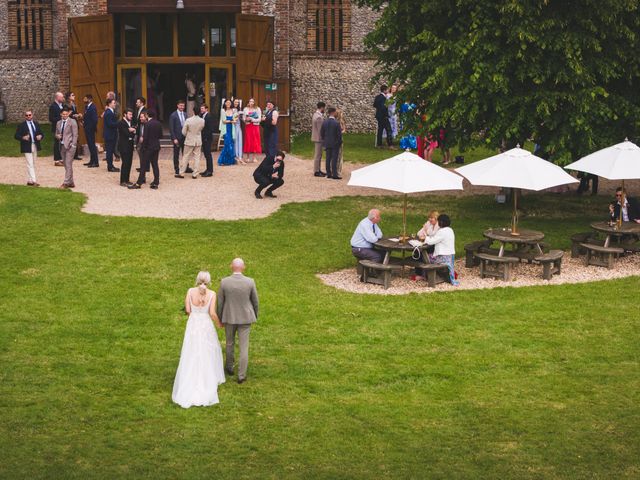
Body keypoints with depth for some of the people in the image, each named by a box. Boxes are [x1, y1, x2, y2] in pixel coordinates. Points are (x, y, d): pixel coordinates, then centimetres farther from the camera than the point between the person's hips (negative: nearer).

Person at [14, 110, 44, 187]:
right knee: (30, 164, -11)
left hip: (35, 146, 6)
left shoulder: (36, 124, 12)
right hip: (27, 147, -6)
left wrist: (40, 136, -7)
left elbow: (41, 133, 16)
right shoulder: (21, 125, -2)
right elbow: (16, 136, -5)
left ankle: (29, 180, 18)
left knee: (33, 165, 10)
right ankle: (33, 181, -15)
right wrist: (23, 138, -23)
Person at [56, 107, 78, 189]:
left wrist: (73, 145, -14)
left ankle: (66, 183, -8)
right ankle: (71, 182, 17)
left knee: (68, 165, -9)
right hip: (62, 145, 6)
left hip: (69, 146, -6)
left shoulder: (72, 122, -3)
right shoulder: (59, 123, 14)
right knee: (66, 165, 9)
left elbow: (75, 135, -7)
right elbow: (56, 134, 23)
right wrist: (58, 136, -1)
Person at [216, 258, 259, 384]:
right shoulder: (250, 282, -16)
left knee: (230, 342, 24)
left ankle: (229, 367, 41)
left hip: (229, 317, 1)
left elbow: (220, 302, -7)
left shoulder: (224, 282, -17)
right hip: (245, 317, -1)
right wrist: (255, 315, 14)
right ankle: (241, 375, 11)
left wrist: (219, 318, 7)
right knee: (244, 347, 8)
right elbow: (255, 301, -4)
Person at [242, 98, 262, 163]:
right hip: (248, 126, 1)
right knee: (248, 141, -1)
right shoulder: (246, 109, 8)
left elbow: (259, 119, -2)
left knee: (255, 142, -3)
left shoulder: (257, 109, 4)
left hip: (255, 126, -1)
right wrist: (246, 119, -14)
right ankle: (248, 157, 3)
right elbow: (244, 118, 7)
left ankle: (254, 157, 0)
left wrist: (251, 119, -12)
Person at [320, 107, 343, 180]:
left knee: (328, 159, 9)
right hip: (335, 144, -5)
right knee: (334, 159, -2)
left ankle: (328, 174, 12)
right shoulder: (336, 123, -16)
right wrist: (340, 142, 2)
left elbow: (322, 133, 5)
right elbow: (339, 134, -13)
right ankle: (334, 174, 0)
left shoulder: (324, 122, -1)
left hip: (327, 144, 5)